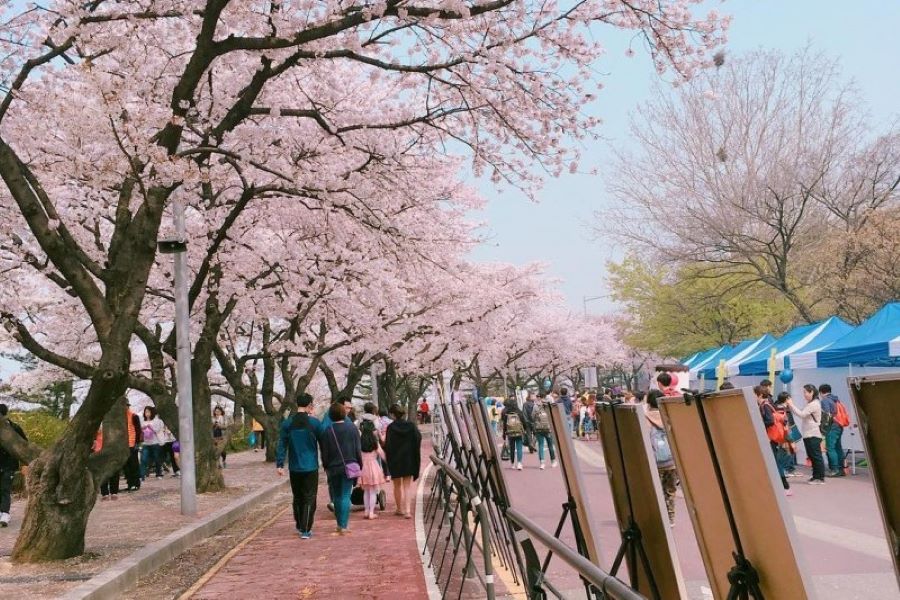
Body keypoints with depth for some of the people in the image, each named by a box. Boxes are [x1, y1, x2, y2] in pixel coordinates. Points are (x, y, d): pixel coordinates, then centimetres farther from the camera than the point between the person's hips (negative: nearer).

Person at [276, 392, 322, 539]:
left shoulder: (287, 424, -2)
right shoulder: (315, 422, -9)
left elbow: (281, 446, -2)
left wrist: (279, 464, 0)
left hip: (294, 468, 3)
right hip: (311, 468, -3)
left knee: (297, 498, 17)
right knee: (309, 499, 2)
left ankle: (299, 526, 29)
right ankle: (305, 530, -3)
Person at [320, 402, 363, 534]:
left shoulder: (326, 431, -5)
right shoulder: (352, 428, -2)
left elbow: (324, 453, -1)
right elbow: (358, 450, 0)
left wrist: (326, 467, 11)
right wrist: (359, 465, 9)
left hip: (333, 468, 0)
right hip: (349, 466, 0)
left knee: (336, 496, 12)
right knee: (346, 495, 1)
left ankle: (340, 524, 18)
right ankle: (344, 525, -5)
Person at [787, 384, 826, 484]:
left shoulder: (814, 404, -12)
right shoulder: (810, 404, 18)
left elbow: (802, 414, -19)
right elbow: (802, 415, 14)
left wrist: (791, 405, -15)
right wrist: (791, 407, 5)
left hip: (813, 435, -10)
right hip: (808, 435, 10)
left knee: (816, 456, -6)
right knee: (812, 456, 12)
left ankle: (820, 478, -2)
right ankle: (816, 476, 18)